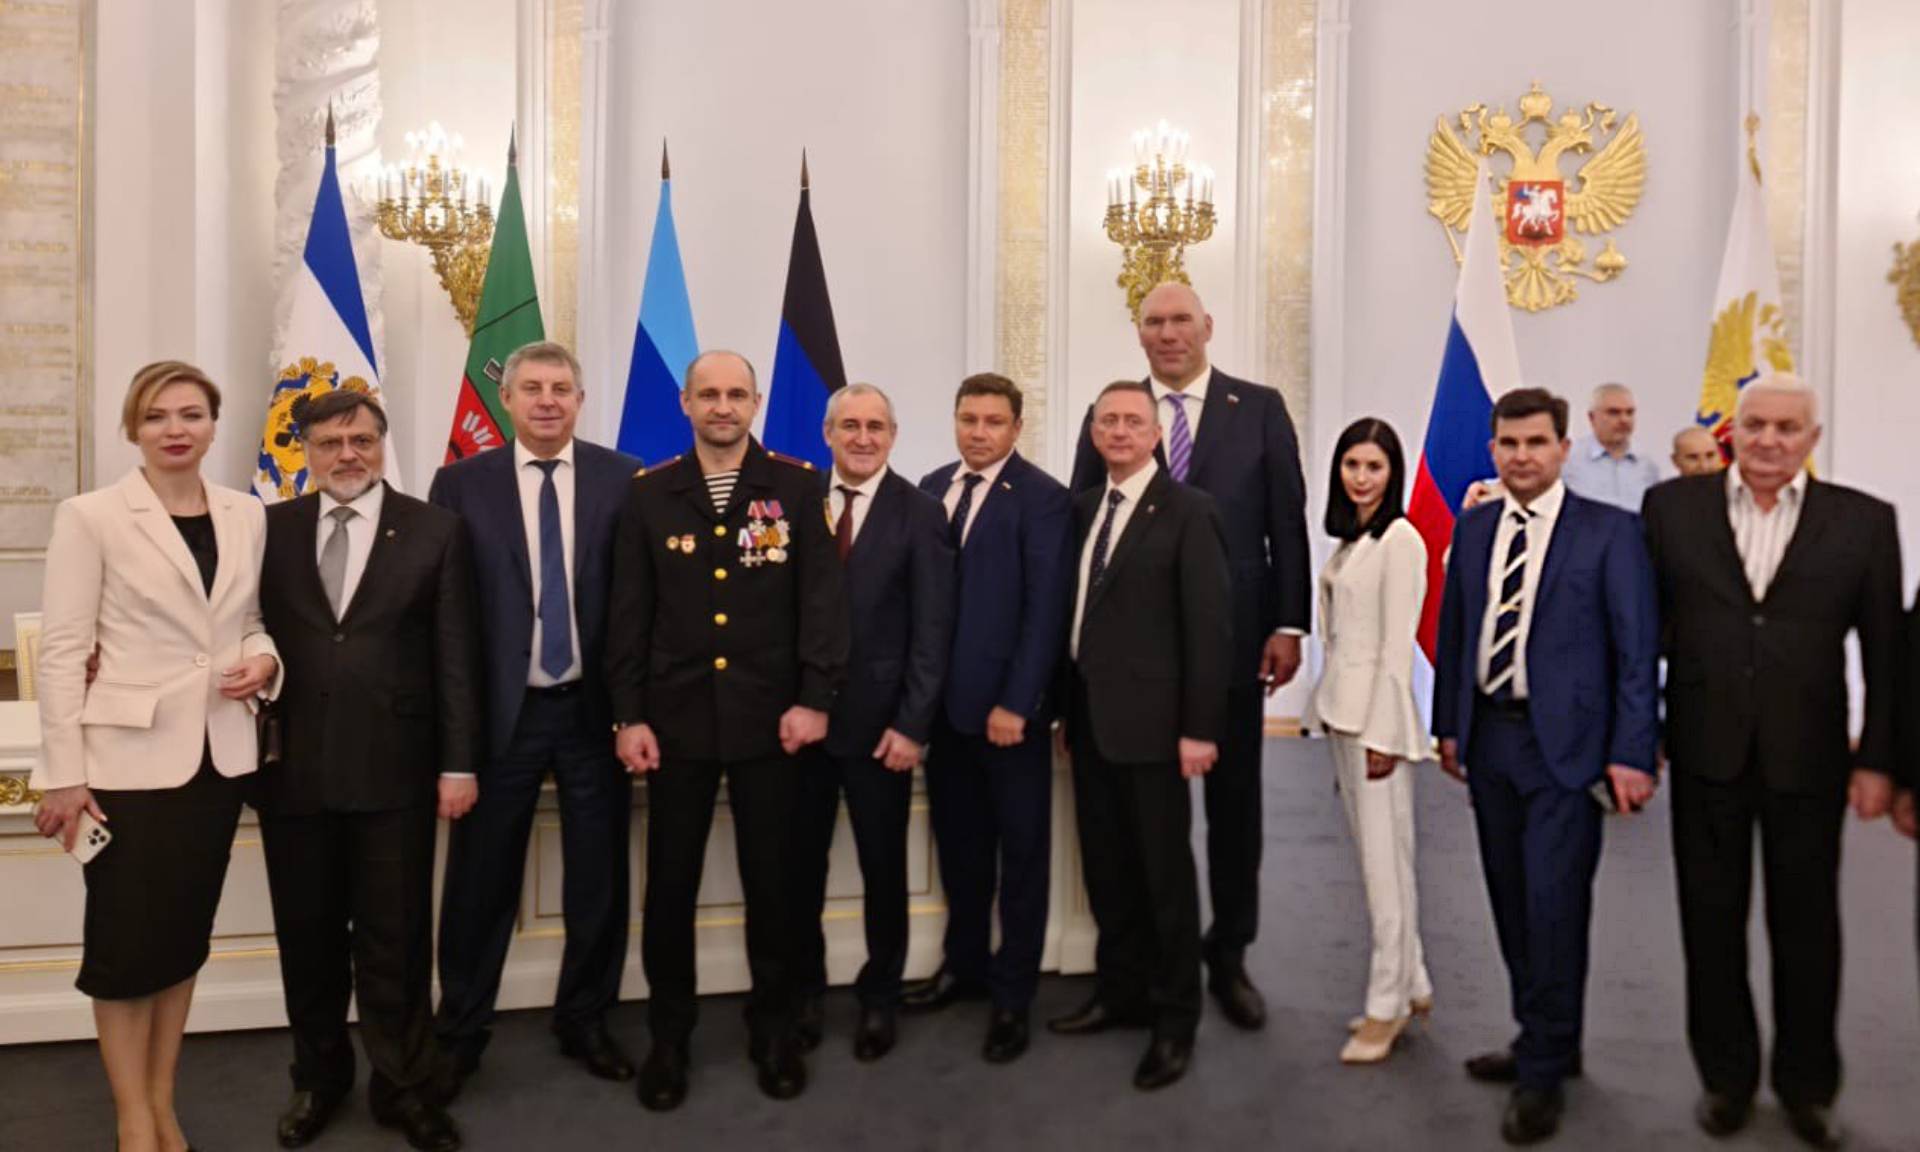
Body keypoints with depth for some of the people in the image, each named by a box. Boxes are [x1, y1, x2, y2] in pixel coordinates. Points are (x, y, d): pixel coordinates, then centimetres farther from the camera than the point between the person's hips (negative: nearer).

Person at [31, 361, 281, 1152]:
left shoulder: (247, 516, 5)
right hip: (130, 758, -4)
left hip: (219, 753, 4)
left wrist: (265, 658, -7)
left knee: (186, 934, 14)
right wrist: (63, 773, -11)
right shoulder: (90, 517, -7)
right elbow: (61, 650, -9)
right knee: (125, 941, 5)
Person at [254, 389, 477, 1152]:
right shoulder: (271, 529, 7)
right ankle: (319, 1077, 34)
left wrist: (458, 763, -5)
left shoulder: (435, 530, 0)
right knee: (307, 936, 15)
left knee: (395, 939, 7)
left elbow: (455, 656, -2)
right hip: (292, 769, 2)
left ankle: (404, 1087, 24)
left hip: (394, 769, -2)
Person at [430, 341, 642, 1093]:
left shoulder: (622, 479, 0)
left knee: (599, 880, 12)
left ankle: (585, 1021, 32)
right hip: (500, 711, 0)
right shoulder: (461, 485, 0)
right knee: (479, 883, 11)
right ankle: (460, 1032, 30)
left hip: (594, 709, 1)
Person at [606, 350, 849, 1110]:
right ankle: (669, 1038, 25)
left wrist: (816, 697, -10)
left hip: (768, 718, -1)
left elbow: (823, 596, -2)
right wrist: (628, 715, -2)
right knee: (669, 886, 8)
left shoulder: (796, 486, 1)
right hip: (675, 719, 1)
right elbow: (628, 612, 3)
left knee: (771, 883, 9)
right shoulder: (649, 493, 4)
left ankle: (773, 1030, 27)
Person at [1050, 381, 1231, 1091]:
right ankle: (1121, 991, 32)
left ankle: (1175, 1019, 19)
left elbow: (1210, 625, -12)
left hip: (1151, 721, -6)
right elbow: (1075, 610, 12)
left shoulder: (1187, 510, -8)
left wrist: (1200, 727, -16)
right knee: (1106, 866, 16)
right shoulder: (1082, 509, 12)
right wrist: (1066, 705, 9)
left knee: (1165, 870, 5)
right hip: (1091, 719, 7)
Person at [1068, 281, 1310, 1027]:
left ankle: (1228, 956, 27)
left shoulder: (1259, 408, 3)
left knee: (1234, 799, 10)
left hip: (1233, 634, 0)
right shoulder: (1108, 416, 5)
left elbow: (1287, 521, 1)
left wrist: (1288, 624, -6)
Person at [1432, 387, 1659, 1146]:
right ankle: (1543, 1042, 31)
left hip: (1565, 743, -5)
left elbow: (1636, 650, -7)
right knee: (1513, 904, 13)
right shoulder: (1474, 528, 8)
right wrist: (1448, 723, 11)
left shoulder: (1609, 531, -6)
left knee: (1553, 906, -4)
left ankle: (1543, 1075, 11)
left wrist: (1630, 754, -11)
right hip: (1489, 738, 5)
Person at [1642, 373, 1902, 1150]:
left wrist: (1878, 760, -1)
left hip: (1807, 758, 0)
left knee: (1807, 926, 13)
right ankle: (1725, 1075, 29)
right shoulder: (1672, 506, 0)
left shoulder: (1863, 520, -1)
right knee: (1711, 921, 12)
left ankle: (1807, 1084, 33)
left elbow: (1886, 654, 1)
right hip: (1705, 753, 0)